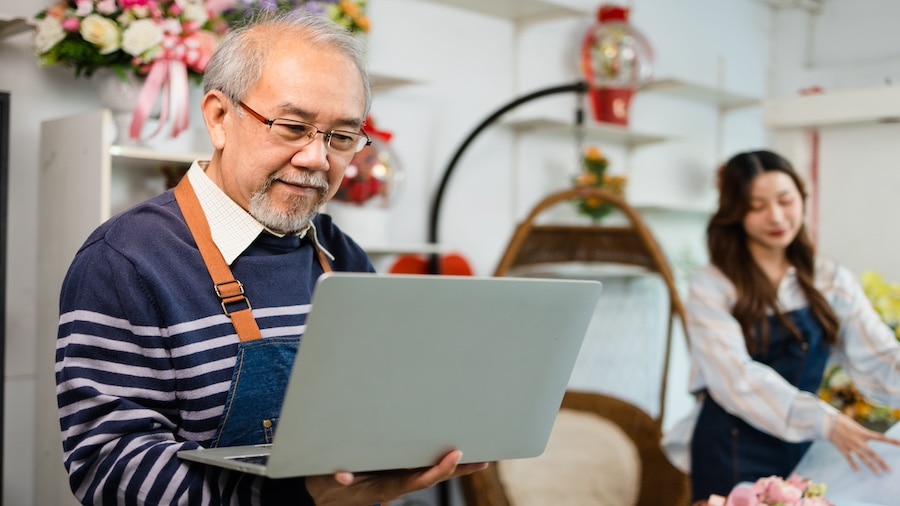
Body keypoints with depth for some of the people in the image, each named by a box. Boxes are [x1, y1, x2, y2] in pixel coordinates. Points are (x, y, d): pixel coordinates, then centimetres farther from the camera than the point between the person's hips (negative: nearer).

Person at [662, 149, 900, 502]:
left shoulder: (831, 280, 3)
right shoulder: (712, 287, -9)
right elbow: (737, 377, -20)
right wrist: (824, 422, -31)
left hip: (802, 448, 4)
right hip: (732, 451, -3)